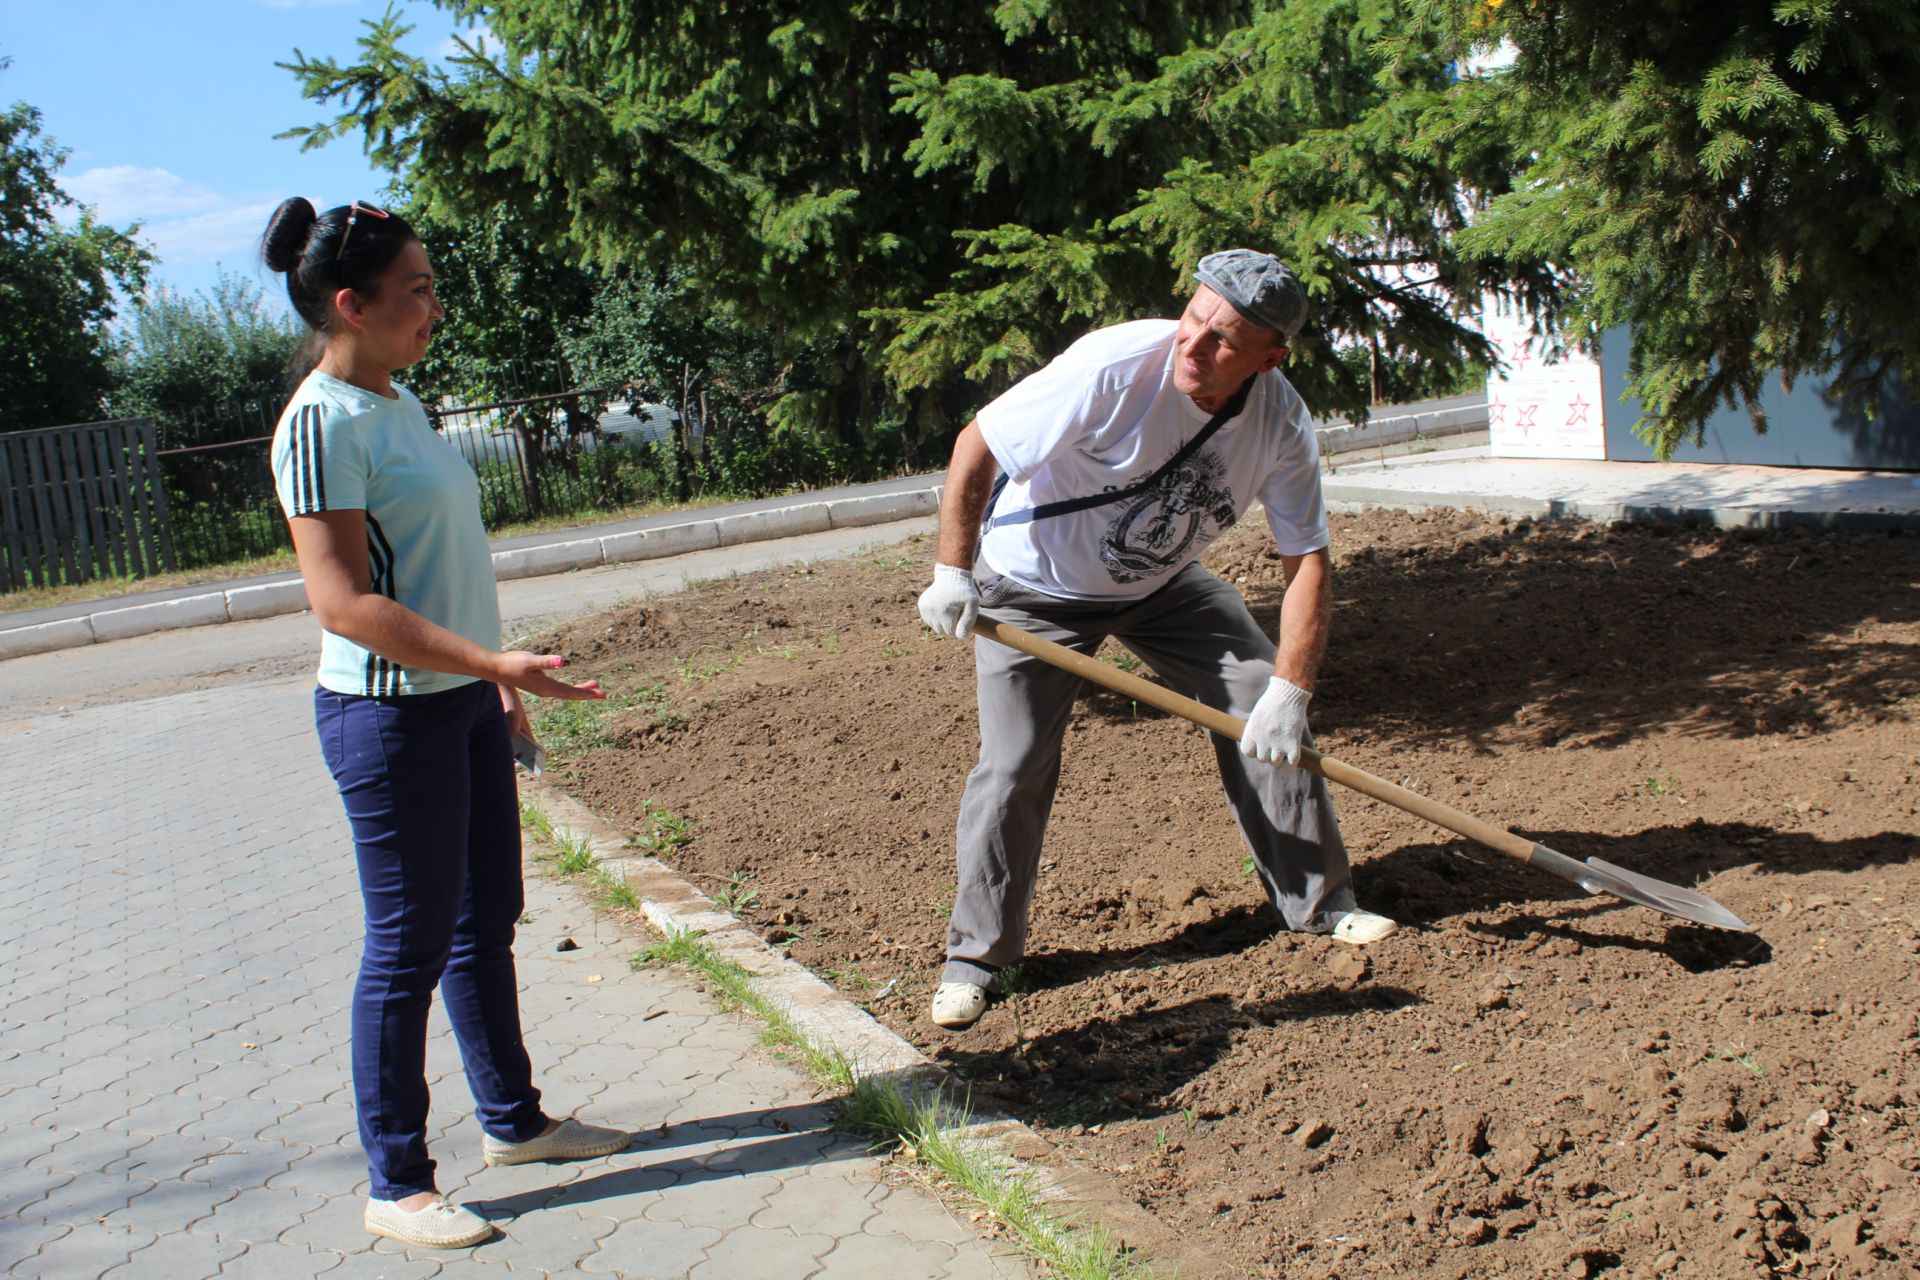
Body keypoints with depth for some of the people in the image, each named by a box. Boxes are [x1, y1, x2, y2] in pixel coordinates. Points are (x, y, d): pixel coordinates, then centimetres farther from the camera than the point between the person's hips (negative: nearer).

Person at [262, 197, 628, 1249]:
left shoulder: (401, 405, 11)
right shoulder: (323, 422, -16)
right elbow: (343, 602, -22)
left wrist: (496, 682, 19)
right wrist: (499, 664, -28)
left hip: (462, 700, 9)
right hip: (390, 716, -9)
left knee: (488, 922, 17)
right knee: (410, 947, 2)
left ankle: (513, 1120, 33)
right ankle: (396, 1185, 17)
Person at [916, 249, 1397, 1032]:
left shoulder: (1282, 425, -20)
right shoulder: (1114, 366, -33)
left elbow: (1308, 562, -14)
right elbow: (976, 448, -23)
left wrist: (1288, 692, -23)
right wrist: (952, 573, -22)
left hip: (1163, 584, 4)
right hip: (1035, 585, -4)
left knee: (1269, 719, -2)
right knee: (1013, 768, -10)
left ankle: (1317, 903, 17)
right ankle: (975, 956, 10)